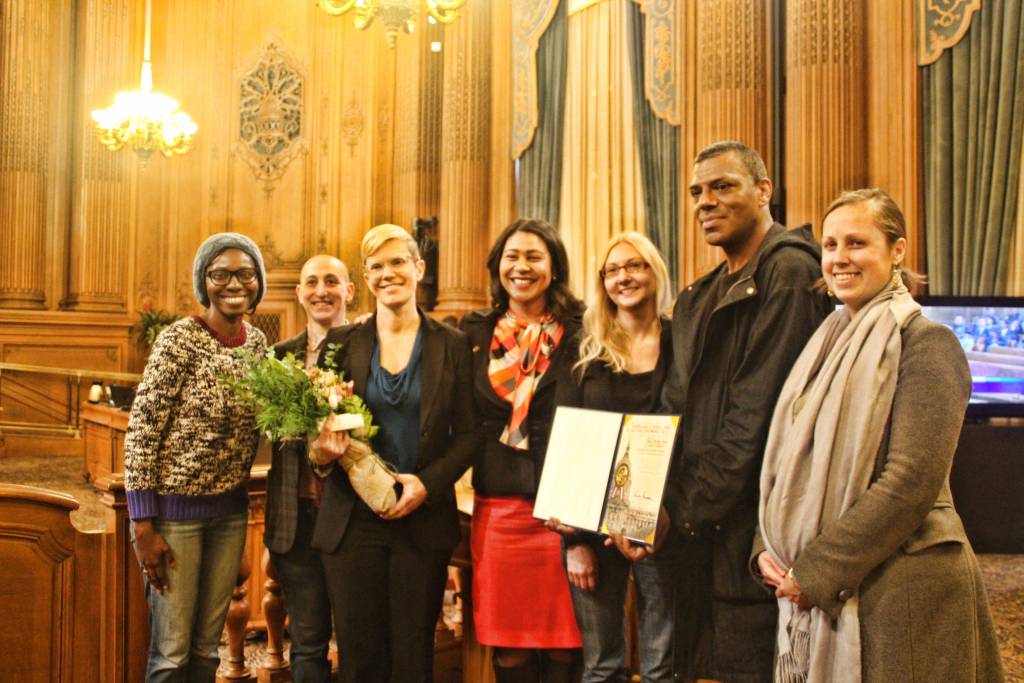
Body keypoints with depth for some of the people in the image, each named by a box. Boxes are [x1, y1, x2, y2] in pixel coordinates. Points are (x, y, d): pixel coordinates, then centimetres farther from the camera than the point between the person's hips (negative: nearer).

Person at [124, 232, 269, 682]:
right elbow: (141, 430, -14)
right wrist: (144, 526, -15)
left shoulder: (257, 342, 3)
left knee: (207, 647, 14)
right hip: (176, 508, -5)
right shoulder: (180, 339, -14)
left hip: (230, 511, 6)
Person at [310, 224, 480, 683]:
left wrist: (428, 483, -11)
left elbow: (469, 433, 4)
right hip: (352, 520, 1)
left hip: (423, 520, -1)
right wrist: (327, 446, -14)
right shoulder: (342, 343, 7)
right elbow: (319, 421, 9)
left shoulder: (452, 345, 4)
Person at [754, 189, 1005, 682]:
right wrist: (768, 550, -2)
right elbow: (789, 463, 13)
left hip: (899, 589, -6)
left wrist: (817, 570, -17)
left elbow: (910, 482, -18)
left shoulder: (925, 343, -9)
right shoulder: (828, 344, 12)